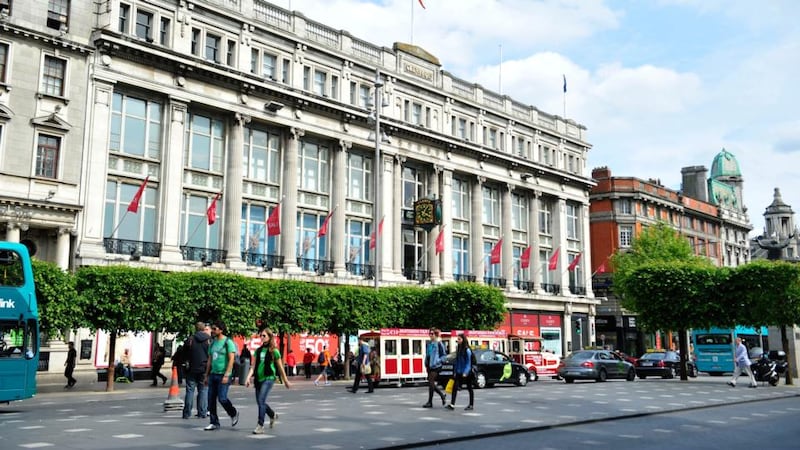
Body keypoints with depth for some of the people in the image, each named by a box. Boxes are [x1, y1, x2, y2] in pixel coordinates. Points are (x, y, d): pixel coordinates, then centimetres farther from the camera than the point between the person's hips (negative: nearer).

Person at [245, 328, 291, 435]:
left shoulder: (274, 351, -2)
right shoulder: (258, 350, 11)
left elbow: (280, 367, 4)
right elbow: (253, 366, 8)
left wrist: (286, 381, 9)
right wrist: (248, 378, -6)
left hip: (268, 378, -6)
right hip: (258, 379, 6)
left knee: (261, 401, -16)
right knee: (260, 402, 11)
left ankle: (260, 426, -11)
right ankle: (273, 415, 38)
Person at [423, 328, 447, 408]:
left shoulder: (439, 344, -7)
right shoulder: (428, 343, 13)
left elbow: (444, 355, -5)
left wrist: (437, 361, -15)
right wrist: (426, 364, 13)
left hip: (435, 366, -7)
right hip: (429, 366, 7)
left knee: (431, 383, -10)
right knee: (431, 383, 10)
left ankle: (430, 402, -4)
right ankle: (442, 395, 29)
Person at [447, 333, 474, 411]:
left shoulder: (467, 350, -12)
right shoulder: (458, 349, 9)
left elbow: (468, 363, -13)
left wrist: (465, 372, -20)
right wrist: (455, 371, 13)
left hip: (467, 373, -6)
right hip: (459, 372, 6)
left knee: (469, 388, 7)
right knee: (455, 387, -7)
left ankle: (471, 405, 16)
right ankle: (452, 404, -12)